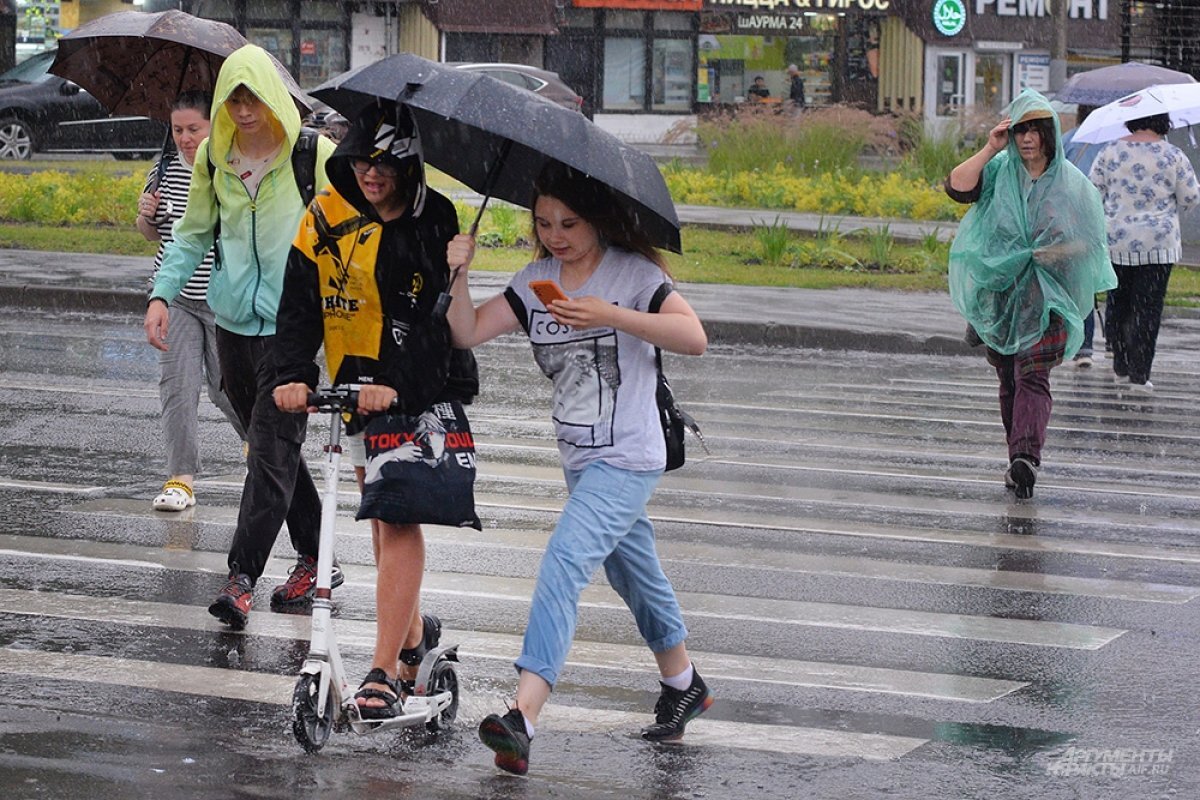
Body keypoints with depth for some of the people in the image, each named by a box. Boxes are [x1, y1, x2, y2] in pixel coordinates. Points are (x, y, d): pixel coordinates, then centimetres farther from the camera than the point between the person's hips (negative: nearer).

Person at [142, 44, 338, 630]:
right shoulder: (213, 157, 6)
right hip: (234, 319, 5)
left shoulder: (312, 153, -6)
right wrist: (162, 294, 4)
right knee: (270, 445, 11)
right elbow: (193, 233, 16)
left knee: (272, 448, -11)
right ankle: (315, 556, 24)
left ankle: (242, 576, -12)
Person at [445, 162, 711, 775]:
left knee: (564, 563, -22)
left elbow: (693, 338, -22)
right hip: (581, 457, 8)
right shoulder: (536, 281, 6)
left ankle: (523, 715, -31)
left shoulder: (633, 271, -10)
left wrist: (611, 316, -31)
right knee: (633, 572, 22)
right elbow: (467, 333, -1)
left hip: (627, 459, -8)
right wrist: (460, 275, -18)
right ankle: (683, 686, 43)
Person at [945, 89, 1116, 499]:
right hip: (1000, 292, 3)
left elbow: (1091, 242, 4)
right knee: (1009, 381, 8)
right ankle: (1021, 459, 17)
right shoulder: (999, 173, 6)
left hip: (1046, 296, -3)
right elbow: (957, 187, -11)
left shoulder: (1071, 183, 2)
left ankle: (1025, 457, -28)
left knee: (1033, 376, -16)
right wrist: (990, 149, -14)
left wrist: (1059, 252, -13)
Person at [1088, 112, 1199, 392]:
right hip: (1159, 243, -2)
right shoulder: (1173, 156, -6)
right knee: (1148, 307, 1)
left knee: (1118, 303, 15)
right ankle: (1139, 373, -2)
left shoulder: (1110, 151, -1)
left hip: (1115, 241, 2)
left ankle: (1121, 367, 23)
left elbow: (1094, 191, 4)